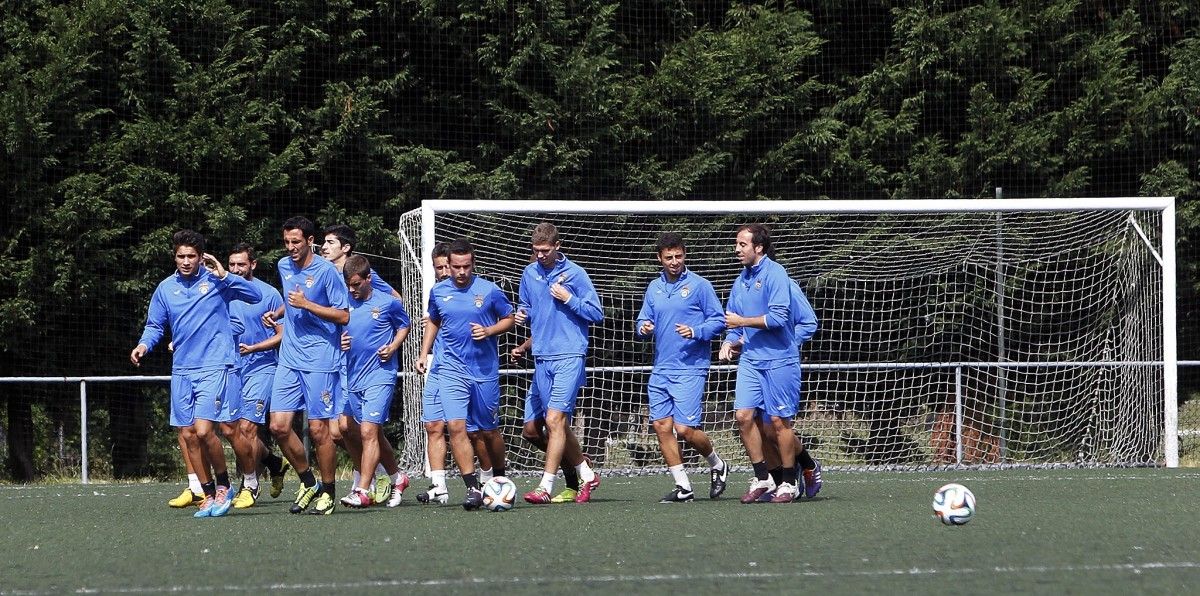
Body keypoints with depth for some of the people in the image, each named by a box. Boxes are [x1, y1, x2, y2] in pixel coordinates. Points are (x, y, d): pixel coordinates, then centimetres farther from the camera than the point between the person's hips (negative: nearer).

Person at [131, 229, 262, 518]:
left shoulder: (215, 281, -2)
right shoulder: (165, 289, 9)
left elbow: (255, 296, -10)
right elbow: (155, 326, 15)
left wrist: (224, 275, -18)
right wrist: (144, 345, -5)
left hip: (213, 367, -5)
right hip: (181, 371, 5)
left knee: (203, 431, -17)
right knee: (188, 435, 4)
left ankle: (223, 485, 4)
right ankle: (209, 494, 16)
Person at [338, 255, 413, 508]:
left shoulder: (387, 303, -3)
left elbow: (405, 325, 12)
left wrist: (393, 347, -5)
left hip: (380, 376, -6)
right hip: (353, 377, 6)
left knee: (368, 432, -15)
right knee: (372, 434, 14)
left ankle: (363, 491, -18)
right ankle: (398, 479, 33)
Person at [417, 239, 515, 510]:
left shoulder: (489, 290, -4)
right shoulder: (438, 292, 5)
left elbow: (509, 319, 6)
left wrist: (489, 331, -12)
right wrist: (424, 353, 15)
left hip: (485, 370, -1)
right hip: (452, 369, 1)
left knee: (490, 431, 7)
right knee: (455, 427, -15)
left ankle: (500, 480, 29)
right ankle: (473, 488, -14)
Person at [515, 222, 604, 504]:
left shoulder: (574, 274, -4)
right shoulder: (529, 274, 11)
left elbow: (597, 314, -2)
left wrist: (569, 299, -14)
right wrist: (523, 315, 4)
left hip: (569, 356, -6)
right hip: (542, 358, 6)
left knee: (555, 420, -14)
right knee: (558, 424, 8)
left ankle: (546, 487, -17)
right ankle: (587, 475, 25)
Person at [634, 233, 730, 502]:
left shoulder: (699, 286, -3)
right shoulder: (654, 288, 13)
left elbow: (719, 321, -3)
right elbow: (643, 321, 19)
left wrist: (695, 332, -19)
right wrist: (643, 328, -4)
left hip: (690, 370, -6)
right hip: (661, 370, 6)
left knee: (685, 428, -11)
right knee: (662, 426, -2)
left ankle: (717, 465, 17)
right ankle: (683, 487, 6)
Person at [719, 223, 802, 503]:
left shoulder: (774, 274, -11)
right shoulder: (741, 280, 13)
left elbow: (778, 317, -20)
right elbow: (733, 319, 22)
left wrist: (742, 322, -13)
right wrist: (729, 341, 2)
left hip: (778, 360, -7)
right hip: (750, 359, 7)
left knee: (779, 421, -2)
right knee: (743, 415, -3)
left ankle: (788, 483, 9)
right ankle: (761, 478, 8)